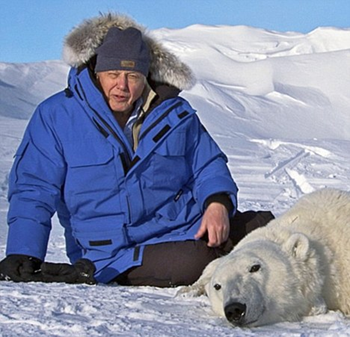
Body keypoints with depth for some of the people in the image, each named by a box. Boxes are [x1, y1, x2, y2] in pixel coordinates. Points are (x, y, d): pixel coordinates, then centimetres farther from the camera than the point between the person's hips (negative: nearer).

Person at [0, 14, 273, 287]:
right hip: (118, 252, -5)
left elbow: (209, 166, 16)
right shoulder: (55, 117, -1)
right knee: (192, 264, -33)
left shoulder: (176, 113, 9)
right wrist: (23, 257, -15)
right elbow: (33, 191, -3)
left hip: (188, 229, 5)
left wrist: (218, 203, -8)